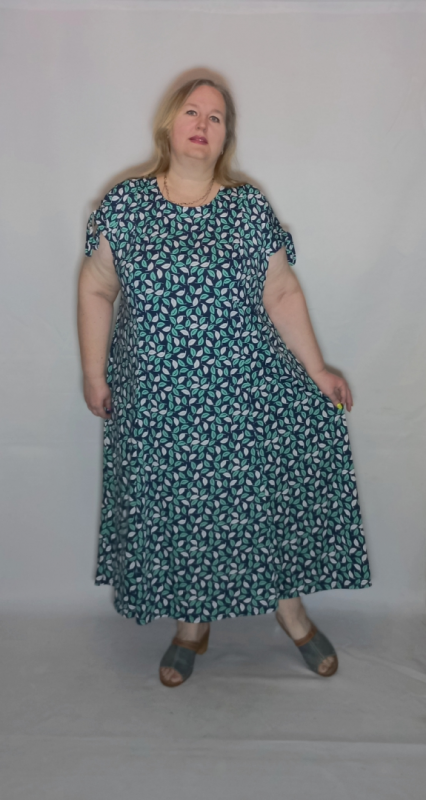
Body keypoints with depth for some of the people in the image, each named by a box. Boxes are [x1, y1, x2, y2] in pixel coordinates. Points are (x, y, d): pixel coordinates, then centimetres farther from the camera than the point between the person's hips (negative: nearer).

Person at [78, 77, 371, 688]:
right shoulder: (124, 205, 0)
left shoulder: (251, 209, 1)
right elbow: (96, 290, 6)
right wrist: (94, 373, 4)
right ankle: (191, 625, 36)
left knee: (269, 498, 6)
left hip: (249, 397, 0)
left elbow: (282, 295, 4)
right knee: (171, 512, 11)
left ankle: (290, 608, 35)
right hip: (157, 403, 1)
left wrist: (317, 371, 2)